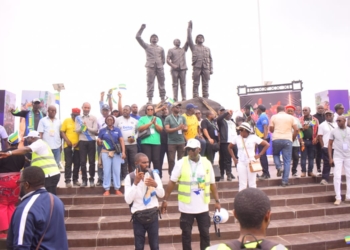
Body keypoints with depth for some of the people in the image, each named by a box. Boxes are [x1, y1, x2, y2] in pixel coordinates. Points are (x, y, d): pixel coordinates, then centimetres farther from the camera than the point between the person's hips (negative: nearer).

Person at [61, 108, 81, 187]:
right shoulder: (66, 121, 4)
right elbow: (62, 132, 2)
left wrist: (79, 142, -9)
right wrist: (67, 140, -11)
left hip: (78, 146, 1)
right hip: (68, 146, -1)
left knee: (77, 163, 7)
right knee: (68, 163, -1)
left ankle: (75, 180, 19)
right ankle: (67, 181, 2)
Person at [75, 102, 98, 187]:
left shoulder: (93, 118, 4)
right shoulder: (78, 118, 7)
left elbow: (95, 130, -4)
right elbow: (77, 130, 0)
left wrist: (87, 127, -12)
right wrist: (83, 126, -18)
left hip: (91, 141, -1)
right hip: (82, 141, 1)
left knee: (92, 161, 3)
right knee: (82, 161, 3)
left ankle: (92, 179, 12)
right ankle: (84, 180, 11)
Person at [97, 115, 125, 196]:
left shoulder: (117, 130, 7)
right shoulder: (102, 130, 5)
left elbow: (121, 141, 0)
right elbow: (99, 142, 7)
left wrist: (123, 152, -10)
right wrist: (99, 141, -18)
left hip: (116, 152, 1)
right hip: (106, 152, -1)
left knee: (117, 170, 2)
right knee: (106, 171, 0)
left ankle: (117, 189, 10)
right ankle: (106, 190, 7)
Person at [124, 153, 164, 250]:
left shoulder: (154, 174, -3)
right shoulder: (130, 177, -9)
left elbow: (161, 195, -2)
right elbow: (128, 200, -16)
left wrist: (155, 185, -22)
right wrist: (135, 183, -26)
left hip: (153, 214, 1)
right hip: (138, 216, -1)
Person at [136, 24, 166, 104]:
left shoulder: (161, 48, 20)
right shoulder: (147, 46, 12)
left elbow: (163, 58, 20)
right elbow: (138, 37, 5)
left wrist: (162, 63, 6)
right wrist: (142, 28, 3)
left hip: (160, 67, 3)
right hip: (150, 67, -3)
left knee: (161, 83, 2)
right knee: (150, 83, -6)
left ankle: (163, 98, 6)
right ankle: (150, 99, -6)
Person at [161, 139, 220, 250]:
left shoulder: (207, 163, -1)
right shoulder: (181, 163, -8)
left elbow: (212, 184, 5)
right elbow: (172, 182, -5)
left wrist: (217, 201, 2)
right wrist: (165, 199, -7)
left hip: (203, 206, 2)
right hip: (186, 206, -2)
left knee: (205, 233, 13)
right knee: (186, 234, 11)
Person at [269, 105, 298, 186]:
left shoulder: (274, 117, 7)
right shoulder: (290, 117, 9)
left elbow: (271, 129, 6)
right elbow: (296, 129, 3)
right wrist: (293, 138, 16)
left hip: (276, 139, 0)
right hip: (288, 140, 0)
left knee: (275, 154, 26)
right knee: (287, 161, 5)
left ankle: (279, 167, -1)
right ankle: (285, 181, 3)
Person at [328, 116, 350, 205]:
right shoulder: (334, 131, -1)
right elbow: (330, 144, 2)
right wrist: (330, 158, -4)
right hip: (337, 157, -2)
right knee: (337, 176, -7)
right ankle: (338, 198, -1)